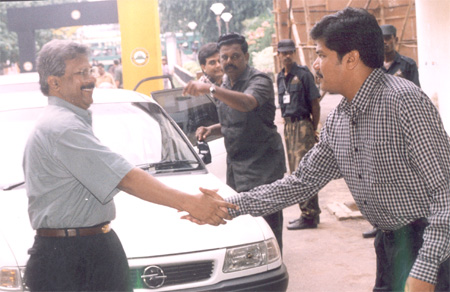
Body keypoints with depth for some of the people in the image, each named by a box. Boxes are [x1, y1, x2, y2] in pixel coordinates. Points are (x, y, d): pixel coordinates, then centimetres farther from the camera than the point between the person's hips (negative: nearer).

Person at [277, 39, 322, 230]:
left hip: (302, 124, -8)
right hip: (288, 125, 8)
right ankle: (311, 213, 19)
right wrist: (287, 123, 10)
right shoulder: (280, 78, 13)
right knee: (295, 171, 10)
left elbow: (315, 103, -9)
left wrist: (313, 129, -9)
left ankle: (309, 216, -6)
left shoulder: (303, 74, -8)